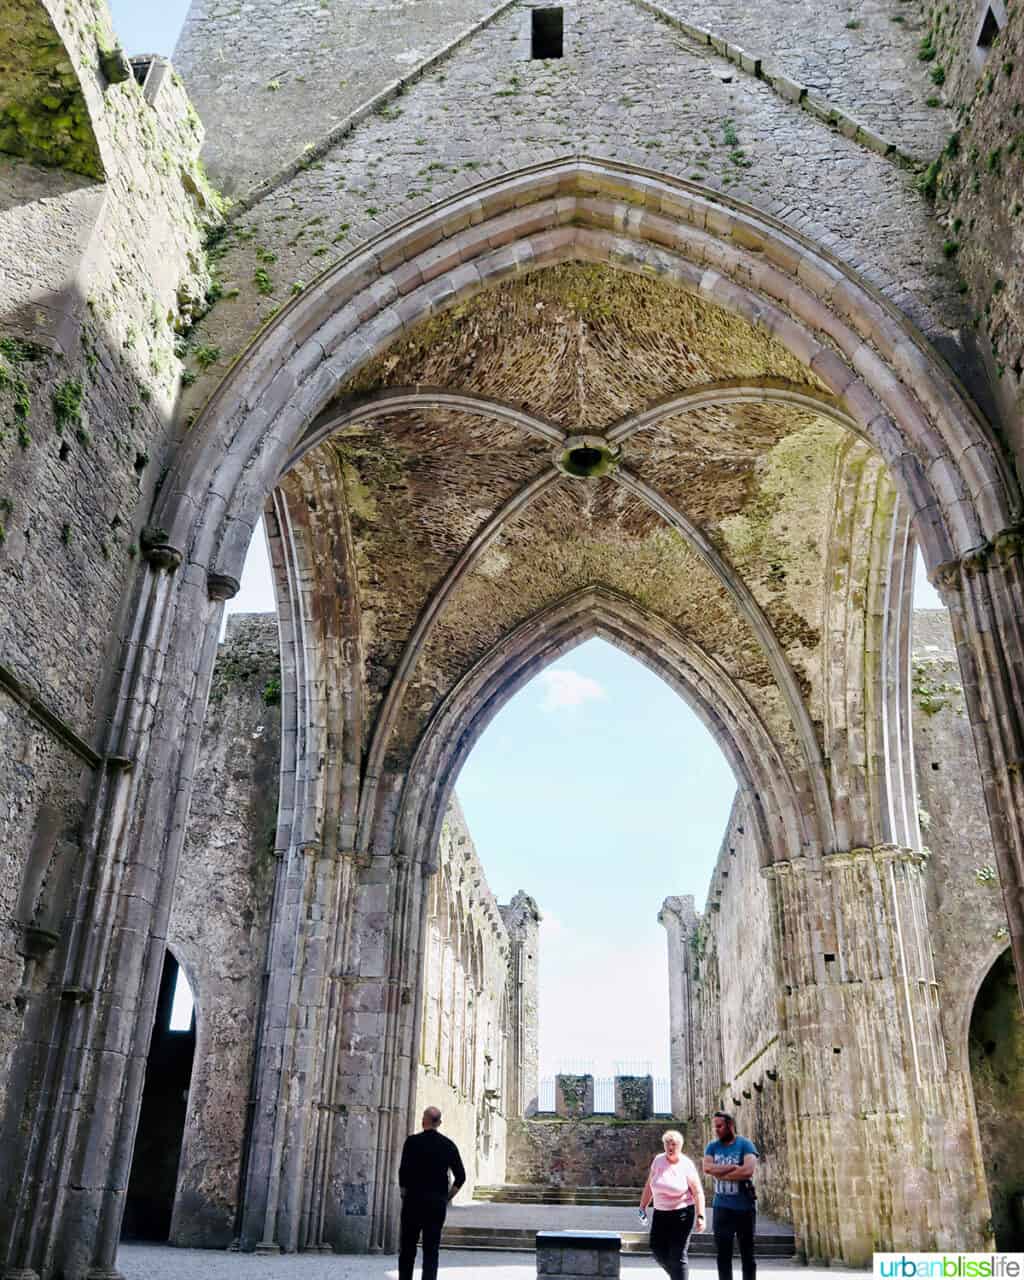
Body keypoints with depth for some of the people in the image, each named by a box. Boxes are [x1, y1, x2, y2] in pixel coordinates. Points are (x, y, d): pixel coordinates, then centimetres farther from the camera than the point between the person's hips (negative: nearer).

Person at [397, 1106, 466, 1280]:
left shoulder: (413, 1141, -6)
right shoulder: (449, 1145, 3)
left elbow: (404, 1171, -12)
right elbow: (460, 1176, 3)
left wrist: (404, 1194, 3)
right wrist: (447, 1198, 11)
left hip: (414, 1200, -2)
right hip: (438, 1203, 2)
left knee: (408, 1248, 10)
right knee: (432, 1250, 8)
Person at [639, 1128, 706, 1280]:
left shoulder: (686, 1165, -10)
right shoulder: (658, 1161, 1)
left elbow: (698, 1192, -9)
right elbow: (649, 1185, 11)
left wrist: (700, 1216, -16)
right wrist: (643, 1207, 11)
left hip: (682, 1214, -5)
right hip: (660, 1213, 5)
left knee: (678, 1255, -6)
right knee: (657, 1250, 4)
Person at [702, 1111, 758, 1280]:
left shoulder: (745, 1144, -6)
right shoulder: (712, 1147, 6)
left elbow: (748, 1170, -22)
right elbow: (707, 1167, -11)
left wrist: (720, 1174, -13)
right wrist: (732, 1167, -19)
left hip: (744, 1207, -3)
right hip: (721, 1207, 3)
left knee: (747, 1253, 6)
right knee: (723, 1254, 7)